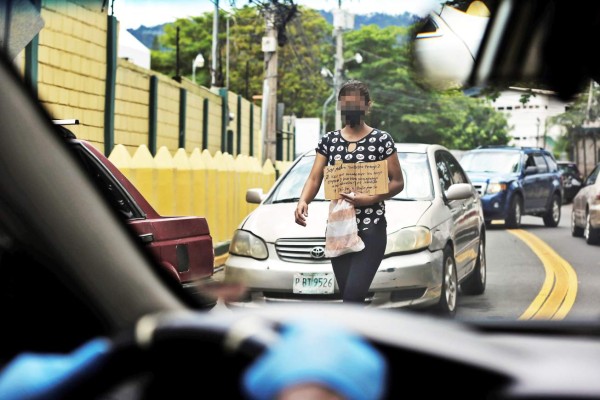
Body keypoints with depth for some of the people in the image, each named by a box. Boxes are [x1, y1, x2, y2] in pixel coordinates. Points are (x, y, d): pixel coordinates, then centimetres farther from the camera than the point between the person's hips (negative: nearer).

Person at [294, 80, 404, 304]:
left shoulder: (381, 140, 0)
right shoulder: (328, 141, 10)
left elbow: (397, 182, 0)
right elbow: (314, 179, 4)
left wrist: (370, 198, -17)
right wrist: (303, 202, -18)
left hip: (371, 229, -4)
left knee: (353, 296, -16)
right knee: (349, 297, 7)